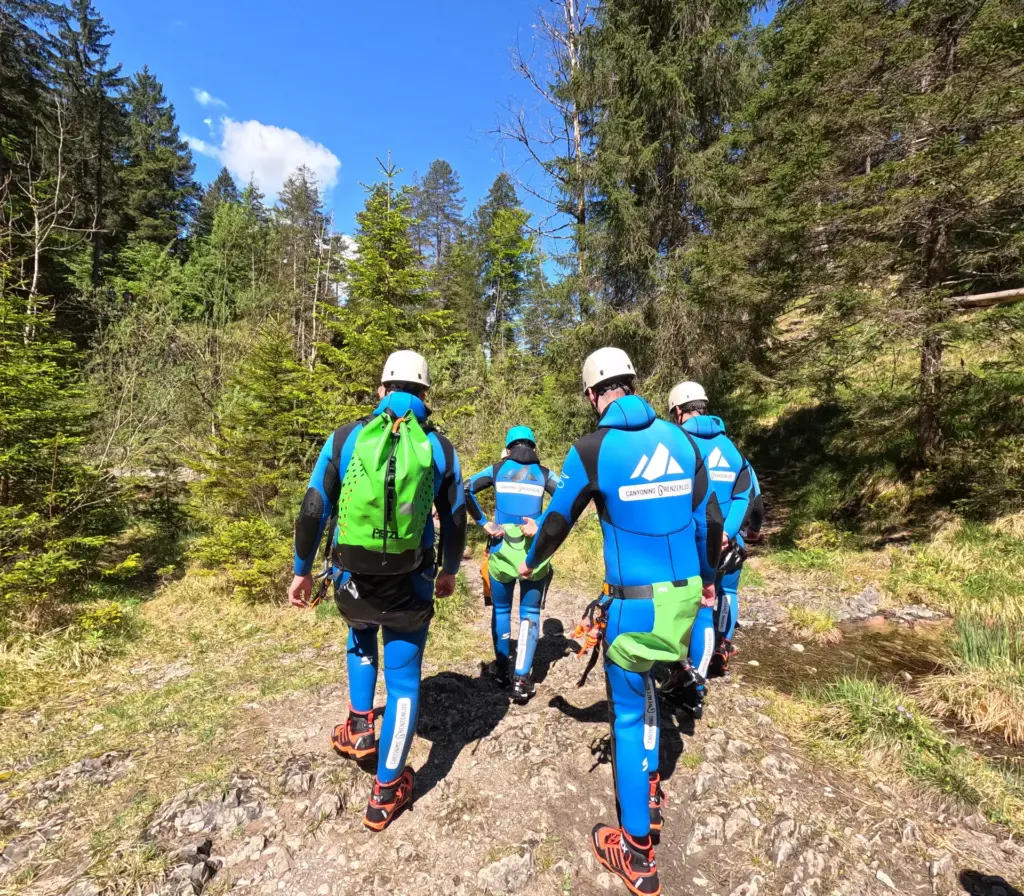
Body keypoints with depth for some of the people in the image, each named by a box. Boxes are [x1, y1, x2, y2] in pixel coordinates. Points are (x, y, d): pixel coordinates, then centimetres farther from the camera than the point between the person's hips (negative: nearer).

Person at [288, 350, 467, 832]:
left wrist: (302, 570, 10)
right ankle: (386, 793, 25)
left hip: (353, 581, 1)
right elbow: (455, 521, 6)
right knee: (403, 681, 14)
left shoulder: (345, 438, -4)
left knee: (362, 642, 35)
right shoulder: (441, 449, -2)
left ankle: (359, 726, 34)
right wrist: (449, 572, 21)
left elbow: (313, 511, -3)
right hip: (411, 587, -1)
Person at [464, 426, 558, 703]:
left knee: (501, 610, 18)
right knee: (530, 613, 11)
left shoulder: (498, 469, 7)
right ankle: (521, 679, 6)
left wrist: (483, 523, -3)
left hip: (502, 548, 0)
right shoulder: (544, 473, 8)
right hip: (533, 550, 0)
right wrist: (543, 524, -8)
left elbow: (466, 489, -5)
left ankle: (501, 670, 30)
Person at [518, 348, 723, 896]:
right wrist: (708, 578, 24)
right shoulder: (680, 440, 1)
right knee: (641, 682, 29)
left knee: (628, 715, 11)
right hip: (683, 594, 6)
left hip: (634, 601, -5)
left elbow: (557, 521, 0)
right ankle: (649, 789, 42)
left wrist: (530, 562, 19)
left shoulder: (593, 449, -12)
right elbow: (709, 520, 8)